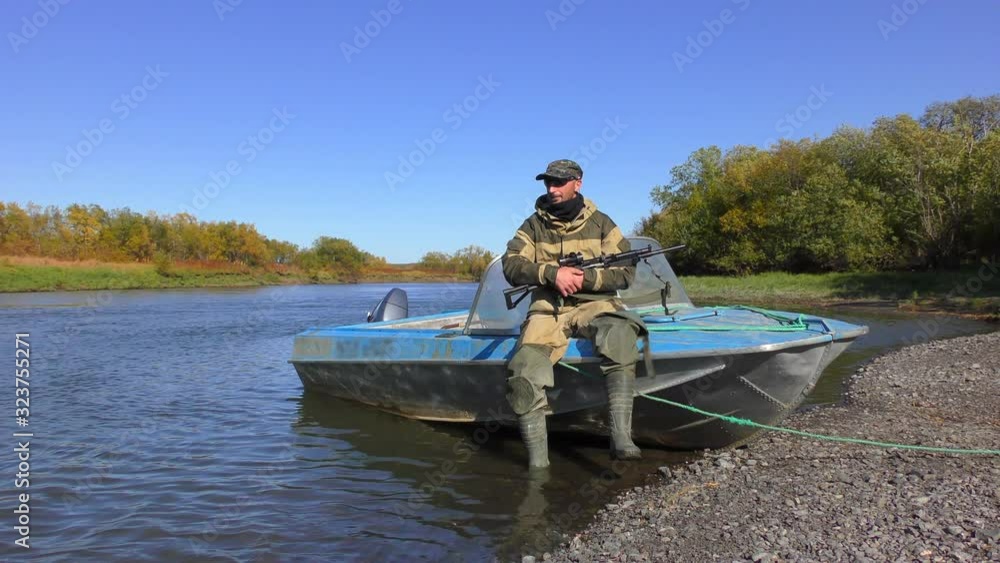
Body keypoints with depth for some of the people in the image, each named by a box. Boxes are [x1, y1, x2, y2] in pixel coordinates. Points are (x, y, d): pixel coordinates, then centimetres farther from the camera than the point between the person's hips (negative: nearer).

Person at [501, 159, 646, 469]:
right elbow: (510, 266, -2)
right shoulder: (533, 225, 11)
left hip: (594, 305, -1)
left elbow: (625, 272, 3)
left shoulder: (601, 223, 9)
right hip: (548, 309, 1)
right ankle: (537, 464, -18)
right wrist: (552, 272, -18)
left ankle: (621, 437, -37)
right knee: (523, 372, -25)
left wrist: (584, 277, -14)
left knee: (621, 339, -36)